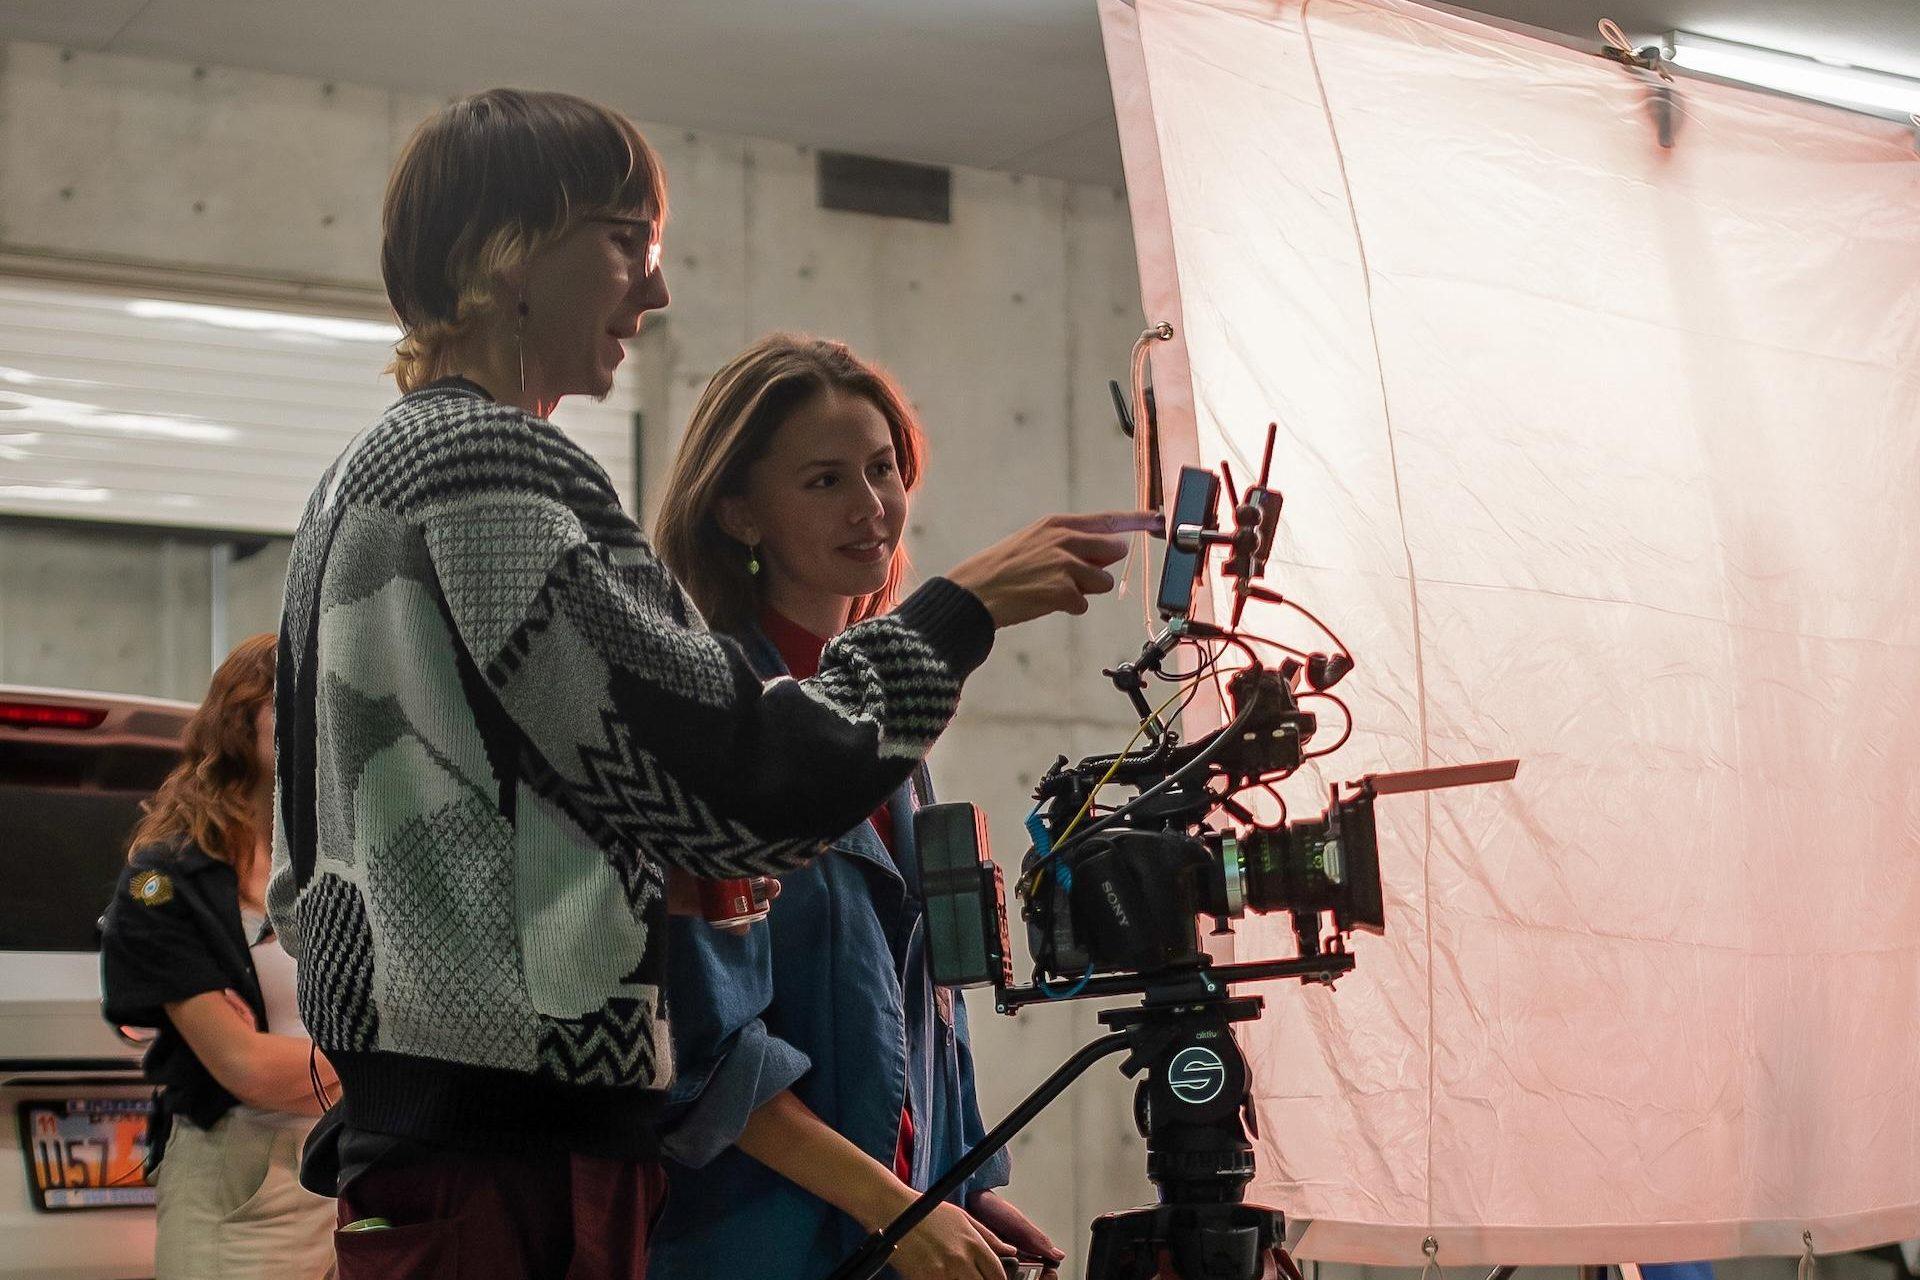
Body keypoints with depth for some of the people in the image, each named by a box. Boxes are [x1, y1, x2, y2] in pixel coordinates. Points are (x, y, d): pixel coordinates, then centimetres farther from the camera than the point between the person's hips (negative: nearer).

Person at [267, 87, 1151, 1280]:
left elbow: (307, 875, 22)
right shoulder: (495, 463, -11)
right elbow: (733, 779, -16)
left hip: (392, 1124, 11)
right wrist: (960, 612, -6)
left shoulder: (358, 482, 20)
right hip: (517, 1146, -11)